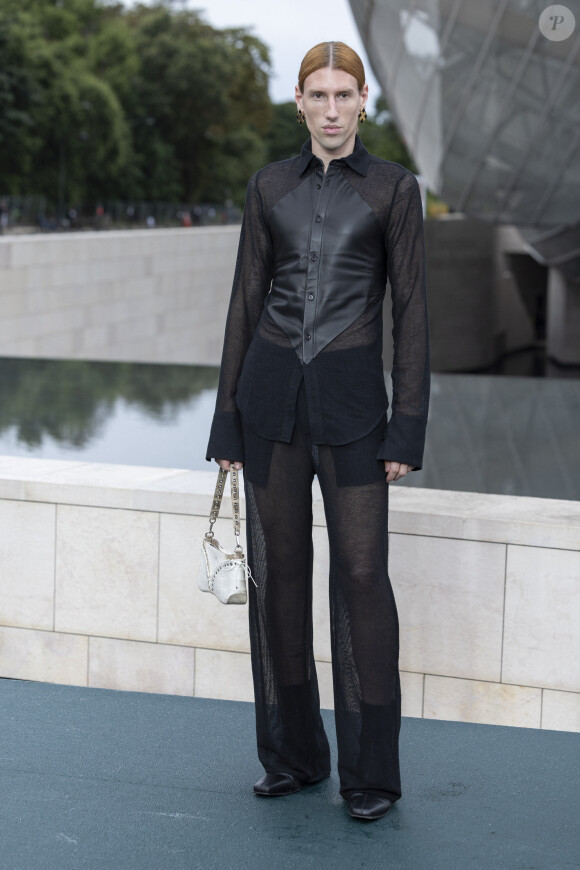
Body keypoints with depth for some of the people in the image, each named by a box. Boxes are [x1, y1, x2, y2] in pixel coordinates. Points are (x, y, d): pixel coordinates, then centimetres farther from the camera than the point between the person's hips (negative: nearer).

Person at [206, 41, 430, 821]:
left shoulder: (393, 188, 0)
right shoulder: (269, 188, 8)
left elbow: (411, 312, -2)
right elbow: (246, 302, 9)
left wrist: (408, 428, -9)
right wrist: (227, 421, 5)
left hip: (350, 396, -3)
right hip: (271, 392, 3)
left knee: (361, 573, -3)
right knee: (277, 570, 7)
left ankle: (372, 771, 7)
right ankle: (293, 754, 21)